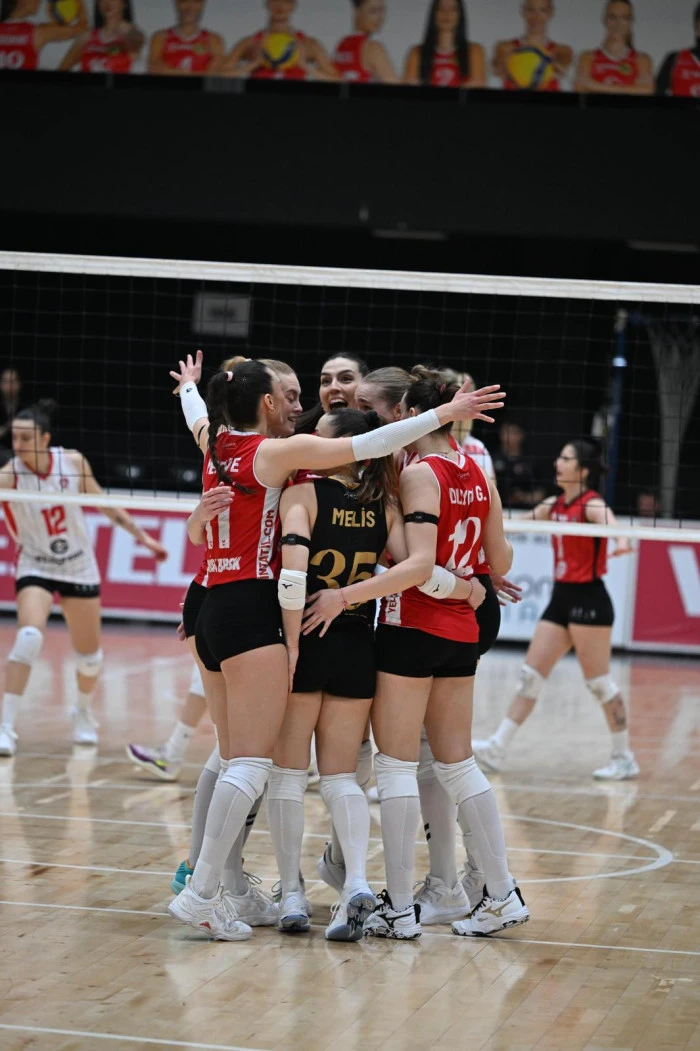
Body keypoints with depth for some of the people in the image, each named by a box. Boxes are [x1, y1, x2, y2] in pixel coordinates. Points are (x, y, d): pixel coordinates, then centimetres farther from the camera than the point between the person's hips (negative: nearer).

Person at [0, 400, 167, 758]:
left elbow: (105, 503, 3)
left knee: (89, 653, 14)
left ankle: (83, 712, 44)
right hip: (36, 568, -3)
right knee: (29, 637, -27)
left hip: (79, 567, 3)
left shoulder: (73, 461, -12)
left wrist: (142, 536, 7)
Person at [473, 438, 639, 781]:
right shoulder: (554, 505, 10)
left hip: (589, 601, -8)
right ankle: (498, 747, 6)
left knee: (599, 681, -3)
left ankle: (625, 759, 7)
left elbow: (609, 521, -35)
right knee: (531, 674, 5)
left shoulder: (591, 504, -12)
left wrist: (621, 540, -57)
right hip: (560, 599, 8)